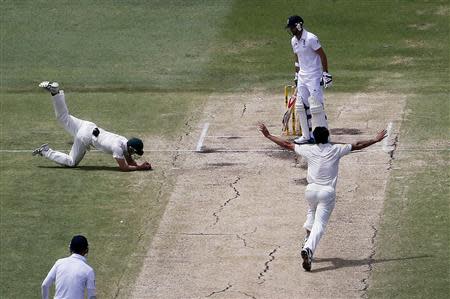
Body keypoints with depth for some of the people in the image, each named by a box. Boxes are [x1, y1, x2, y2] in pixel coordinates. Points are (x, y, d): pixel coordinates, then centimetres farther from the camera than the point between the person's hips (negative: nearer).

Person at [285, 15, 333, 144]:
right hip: (302, 77, 9)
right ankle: (306, 136, 15)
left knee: (316, 107, -11)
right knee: (300, 107, 8)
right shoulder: (294, 41, 9)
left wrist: (325, 73, -17)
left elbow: (322, 55, -14)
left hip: (314, 77, -9)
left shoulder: (310, 39, -16)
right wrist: (297, 74, 21)